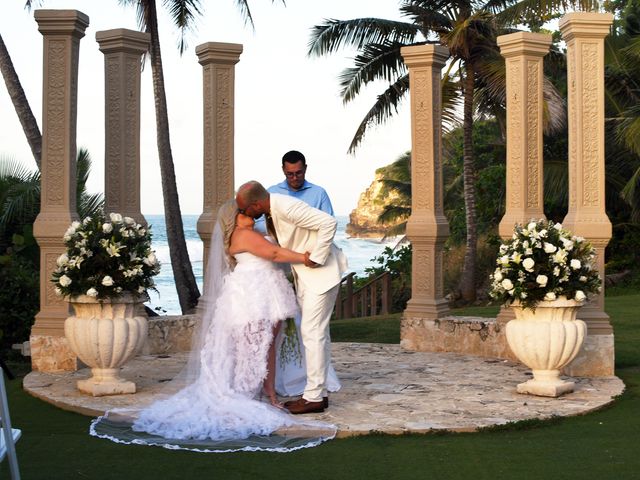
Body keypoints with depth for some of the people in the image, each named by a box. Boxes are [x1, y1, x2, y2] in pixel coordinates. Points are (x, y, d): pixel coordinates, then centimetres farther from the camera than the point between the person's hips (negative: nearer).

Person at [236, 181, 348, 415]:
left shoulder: (288, 207, -25)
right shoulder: (270, 212, 4)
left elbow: (328, 223, -28)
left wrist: (317, 258, -23)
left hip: (321, 271, -10)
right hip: (305, 275, 10)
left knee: (313, 332, -8)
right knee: (315, 332, 12)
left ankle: (314, 397, -2)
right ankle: (319, 392, 19)